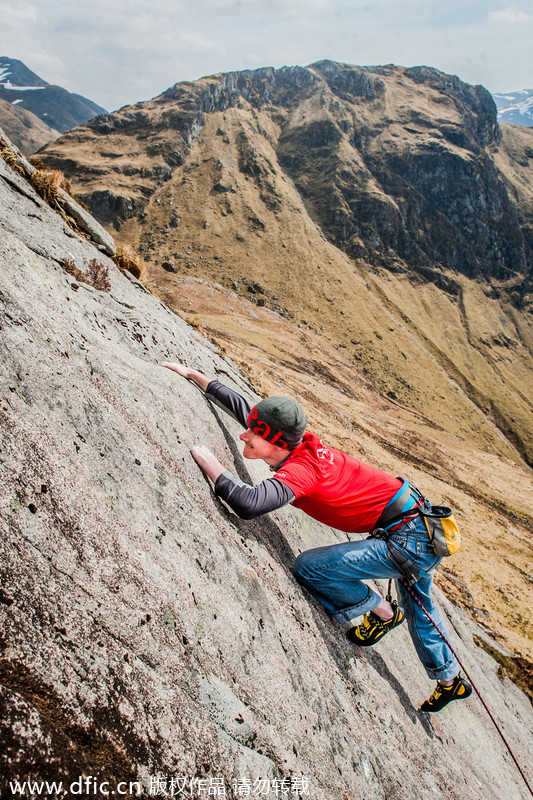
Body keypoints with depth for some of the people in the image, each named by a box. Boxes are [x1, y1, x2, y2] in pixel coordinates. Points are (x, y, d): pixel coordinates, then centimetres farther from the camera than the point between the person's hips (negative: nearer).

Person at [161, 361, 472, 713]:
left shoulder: (301, 469, -28)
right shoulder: (300, 442, -5)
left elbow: (248, 503, -45)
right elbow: (240, 404, 5)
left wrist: (210, 463, -28)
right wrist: (193, 374, 9)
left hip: (408, 540, -9)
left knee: (309, 567, -13)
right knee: (417, 608, 30)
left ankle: (381, 613, 11)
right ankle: (451, 680, 54)